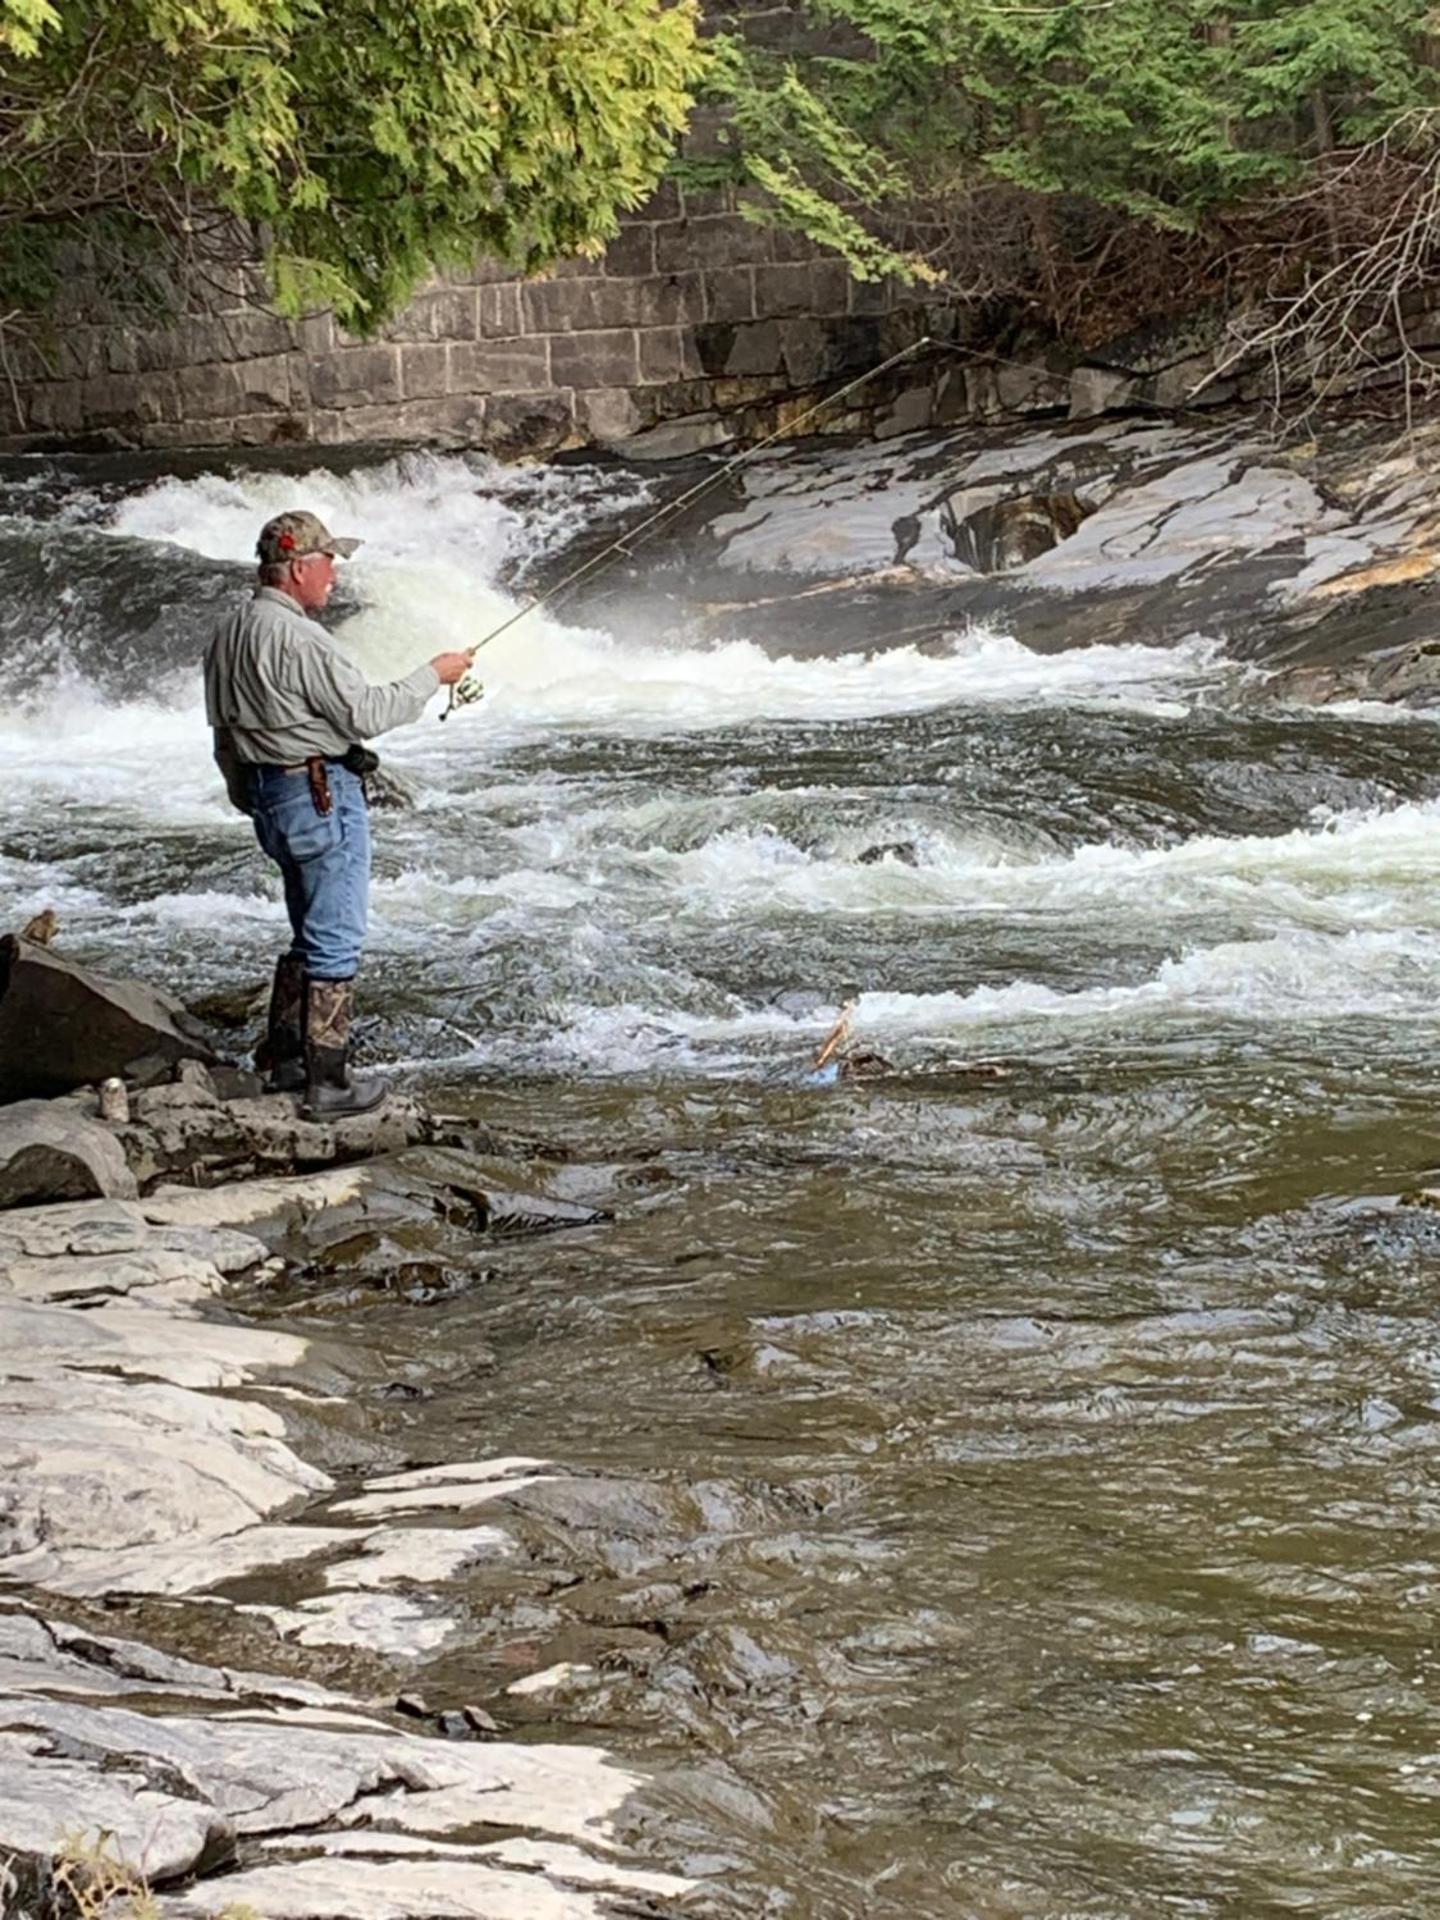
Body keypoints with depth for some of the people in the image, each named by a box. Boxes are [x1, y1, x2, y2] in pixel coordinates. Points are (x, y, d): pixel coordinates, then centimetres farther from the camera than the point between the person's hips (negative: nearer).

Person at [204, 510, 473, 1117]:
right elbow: (365, 714, -19)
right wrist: (432, 675, -7)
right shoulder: (298, 639, -21)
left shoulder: (231, 634, 9)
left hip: (268, 795, 10)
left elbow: (225, 730, 16)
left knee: (312, 933, 21)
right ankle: (327, 1081, 1)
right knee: (336, 942, -2)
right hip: (321, 793, -10)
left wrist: (250, 799, 25)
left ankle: (281, 1059, 26)